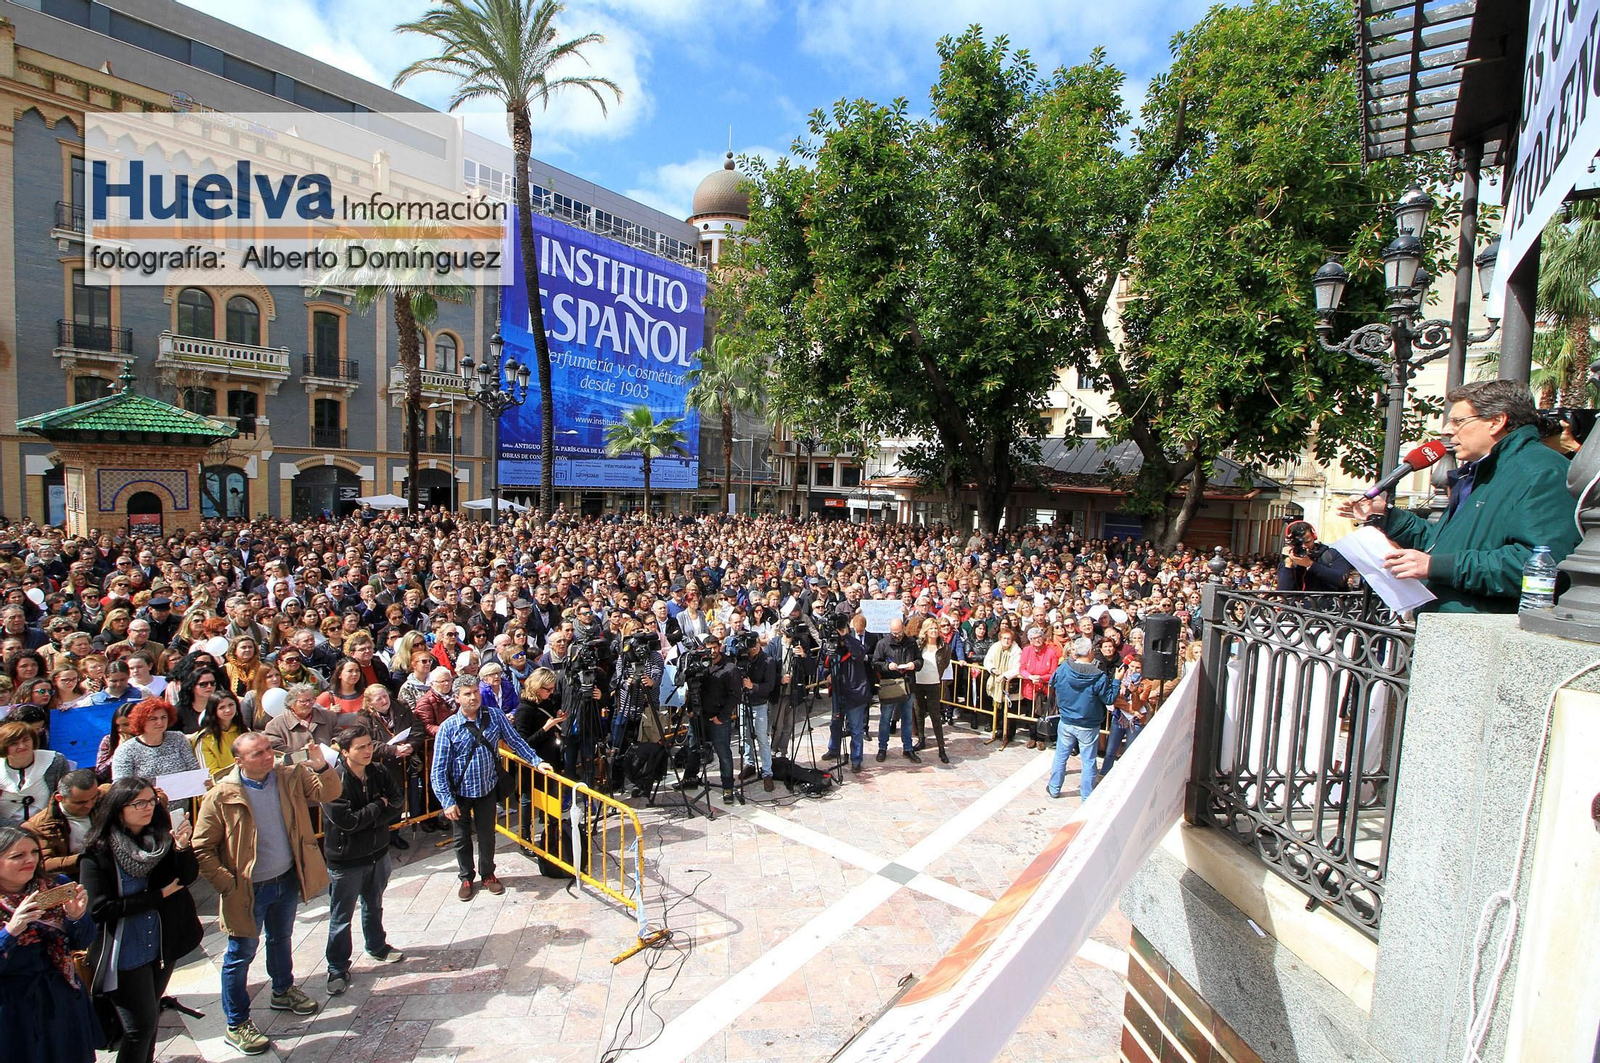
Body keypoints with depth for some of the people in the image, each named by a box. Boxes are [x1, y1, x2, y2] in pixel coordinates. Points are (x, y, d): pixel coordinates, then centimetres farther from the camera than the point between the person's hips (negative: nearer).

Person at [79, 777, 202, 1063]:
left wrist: (183, 848, -27)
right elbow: (100, 909, -17)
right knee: (141, 1025, 4)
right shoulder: (98, 853, -17)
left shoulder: (161, 837, -6)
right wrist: (159, 896, -15)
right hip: (125, 955, -4)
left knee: (151, 1016, 22)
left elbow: (188, 877, -8)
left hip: (162, 947, 4)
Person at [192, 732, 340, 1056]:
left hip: (287, 880, 5)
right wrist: (228, 886, -16)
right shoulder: (222, 797, -21)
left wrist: (320, 767, -29)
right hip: (249, 890, -4)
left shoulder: (290, 777, -9)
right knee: (241, 955, 11)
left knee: (281, 939, 26)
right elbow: (201, 849, -13)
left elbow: (330, 793, -10)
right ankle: (236, 1024, 30)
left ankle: (283, 992, 48)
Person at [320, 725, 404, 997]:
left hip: (378, 852, 5)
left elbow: (398, 803, -7)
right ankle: (337, 969, 27)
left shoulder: (379, 772, -6)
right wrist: (379, 807, -16)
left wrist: (367, 819, -20)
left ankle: (377, 946, 45)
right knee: (341, 917, 10)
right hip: (345, 859, -5)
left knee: (374, 906, 24)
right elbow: (346, 821, -27)